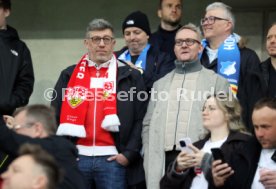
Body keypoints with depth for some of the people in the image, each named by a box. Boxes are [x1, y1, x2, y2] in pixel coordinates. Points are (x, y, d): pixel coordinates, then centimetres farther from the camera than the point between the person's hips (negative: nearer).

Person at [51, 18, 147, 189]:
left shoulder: (131, 76, 7)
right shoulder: (69, 75, 13)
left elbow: (141, 120, 3)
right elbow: (55, 117, 13)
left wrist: (129, 154, -6)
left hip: (112, 159, -2)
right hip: (76, 157, 2)